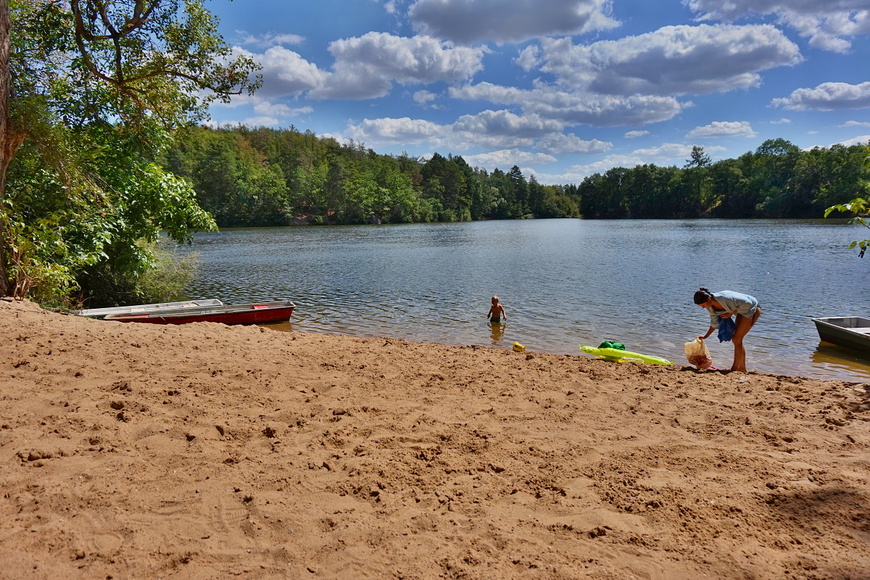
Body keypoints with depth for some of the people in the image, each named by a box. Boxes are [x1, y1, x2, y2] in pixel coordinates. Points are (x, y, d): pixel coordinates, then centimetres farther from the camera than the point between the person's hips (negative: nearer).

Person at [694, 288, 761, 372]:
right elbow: (714, 322, 5)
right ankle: (742, 369, 21)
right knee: (736, 340, 10)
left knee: (737, 340, -9)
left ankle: (735, 368, 0)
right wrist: (705, 336, 3)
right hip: (742, 310, 9)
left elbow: (747, 303, -28)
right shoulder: (710, 307, -10)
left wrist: (731, 313, -24)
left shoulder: (724, 299, -37)